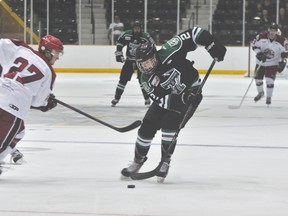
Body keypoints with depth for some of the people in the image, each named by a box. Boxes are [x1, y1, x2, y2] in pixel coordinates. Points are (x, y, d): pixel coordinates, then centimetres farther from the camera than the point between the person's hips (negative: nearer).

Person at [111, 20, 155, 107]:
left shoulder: (146, 37, -17)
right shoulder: (127, 35, -12)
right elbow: (119, 43, 4)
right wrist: (118, 54, -1)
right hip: (129, 60, 2)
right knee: (123, 78, 0)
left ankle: (147, 99, 1)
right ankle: (116, 98, 11)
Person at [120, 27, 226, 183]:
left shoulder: (168, 52, -31)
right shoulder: (146, 79, -18)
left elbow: (194, 34, -29)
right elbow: (161, 100, -23)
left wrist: (214, 47, -35)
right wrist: (179, 100, -40)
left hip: (191, 92, -4)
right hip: (168, 97, 4)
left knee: (169, 124, -21)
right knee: (147, 127, -3)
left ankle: (165, 162, -6)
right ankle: (138, 159, 21)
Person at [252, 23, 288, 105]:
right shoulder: (261, 37, -14)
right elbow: (254, 45, -3)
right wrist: (258, 53, -18)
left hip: (273, 64, -2)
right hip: (261, 62, 3)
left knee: (270, 81, -12)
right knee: (258, 78, 11)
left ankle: (268, 97, 7)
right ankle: (260, 93, 38)